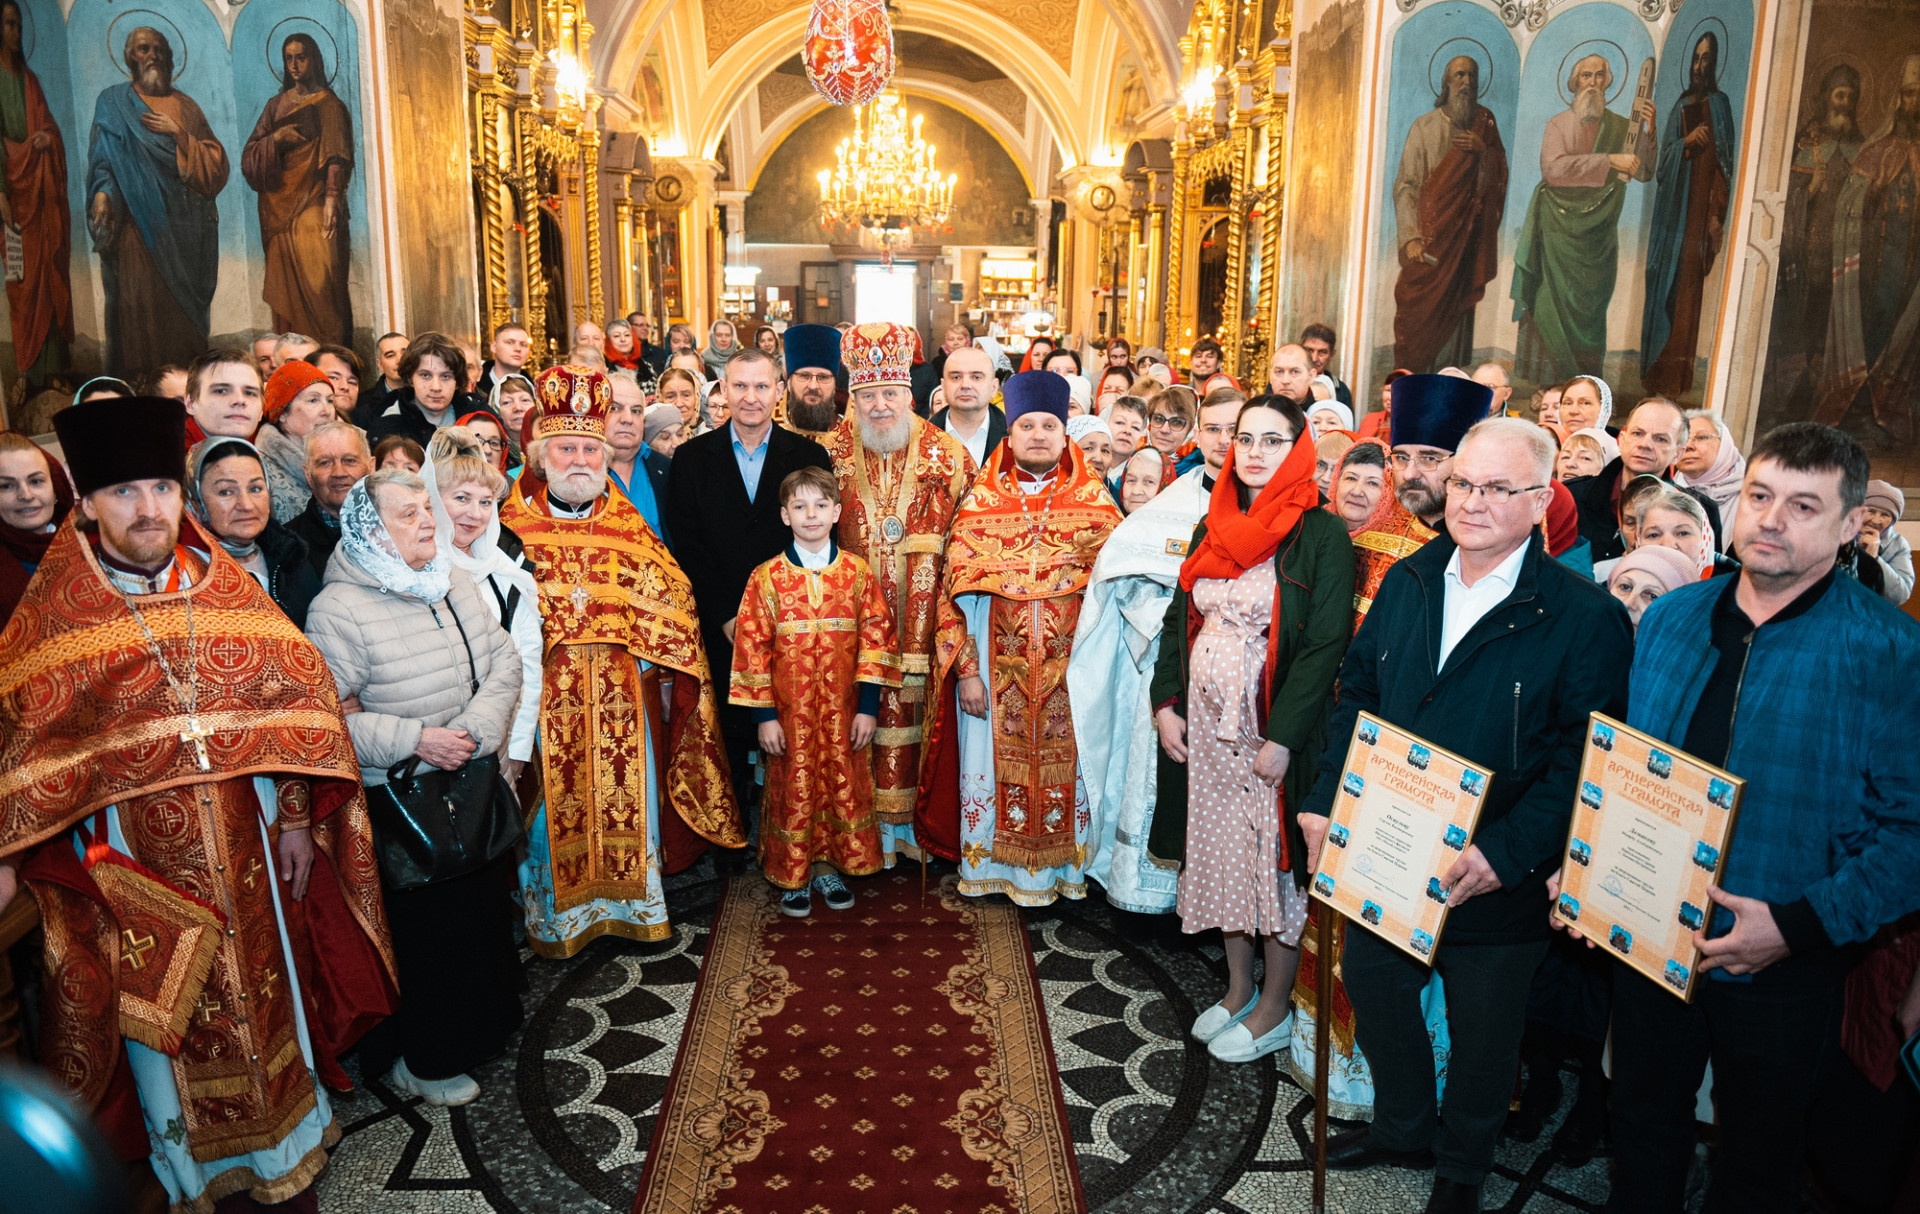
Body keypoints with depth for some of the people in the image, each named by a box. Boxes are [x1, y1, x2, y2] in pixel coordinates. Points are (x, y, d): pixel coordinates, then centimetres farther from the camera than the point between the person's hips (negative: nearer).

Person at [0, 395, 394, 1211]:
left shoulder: (226, 589, -2)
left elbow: (291, 698, 1)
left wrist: (297, 816, 0)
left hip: (241, 846, 2)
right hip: (130, 861, -2)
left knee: (262, 990, 15)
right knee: (165, 1023, 13)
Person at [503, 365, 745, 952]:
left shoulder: (628, 527, 9)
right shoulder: (514, 528, 4)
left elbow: (669, 593, 8)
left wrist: (645, 647, -4)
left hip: (622, 693, 2)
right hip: (547, 693, -2)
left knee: (626, 796, 8)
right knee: (558, 801, 3)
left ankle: (630, 902, 23)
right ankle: (557, 914, 19)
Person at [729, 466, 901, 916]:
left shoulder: (858, 573, 0)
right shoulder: (767, 577, -3)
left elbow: (876, 639, -1)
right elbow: (751, 647, -4)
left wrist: (868, 706, -6)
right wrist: (764, 714, -7)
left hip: (843, 710, 1)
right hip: (790, 709, -1)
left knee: (843, 785, 10)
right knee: (792, 789, 8)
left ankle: (827, 866, 29)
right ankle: (793, 876, 25)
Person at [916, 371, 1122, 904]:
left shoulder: (1095, 502, 3)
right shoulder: (980, 502, 1)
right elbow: (957, 590, -2)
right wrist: (965, 670, -8)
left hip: (1069, 666, 0)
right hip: (996, 663, 0)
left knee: (1063, 761, 8)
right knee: (993, 760, 8)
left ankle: (1063, 867, 25)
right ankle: (992, 863, 25)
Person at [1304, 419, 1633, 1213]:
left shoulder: (1584, 617, -16)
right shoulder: (1406, 583, 0)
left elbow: (1582, 759, -18)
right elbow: (1357, 695, 6)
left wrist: (1505, 854, -25)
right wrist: (1325, 798, -2)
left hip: (1496, 880, -4)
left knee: (1483, 1030, 16)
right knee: (1371, 986, 21)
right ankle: (1403, 1130, 48)